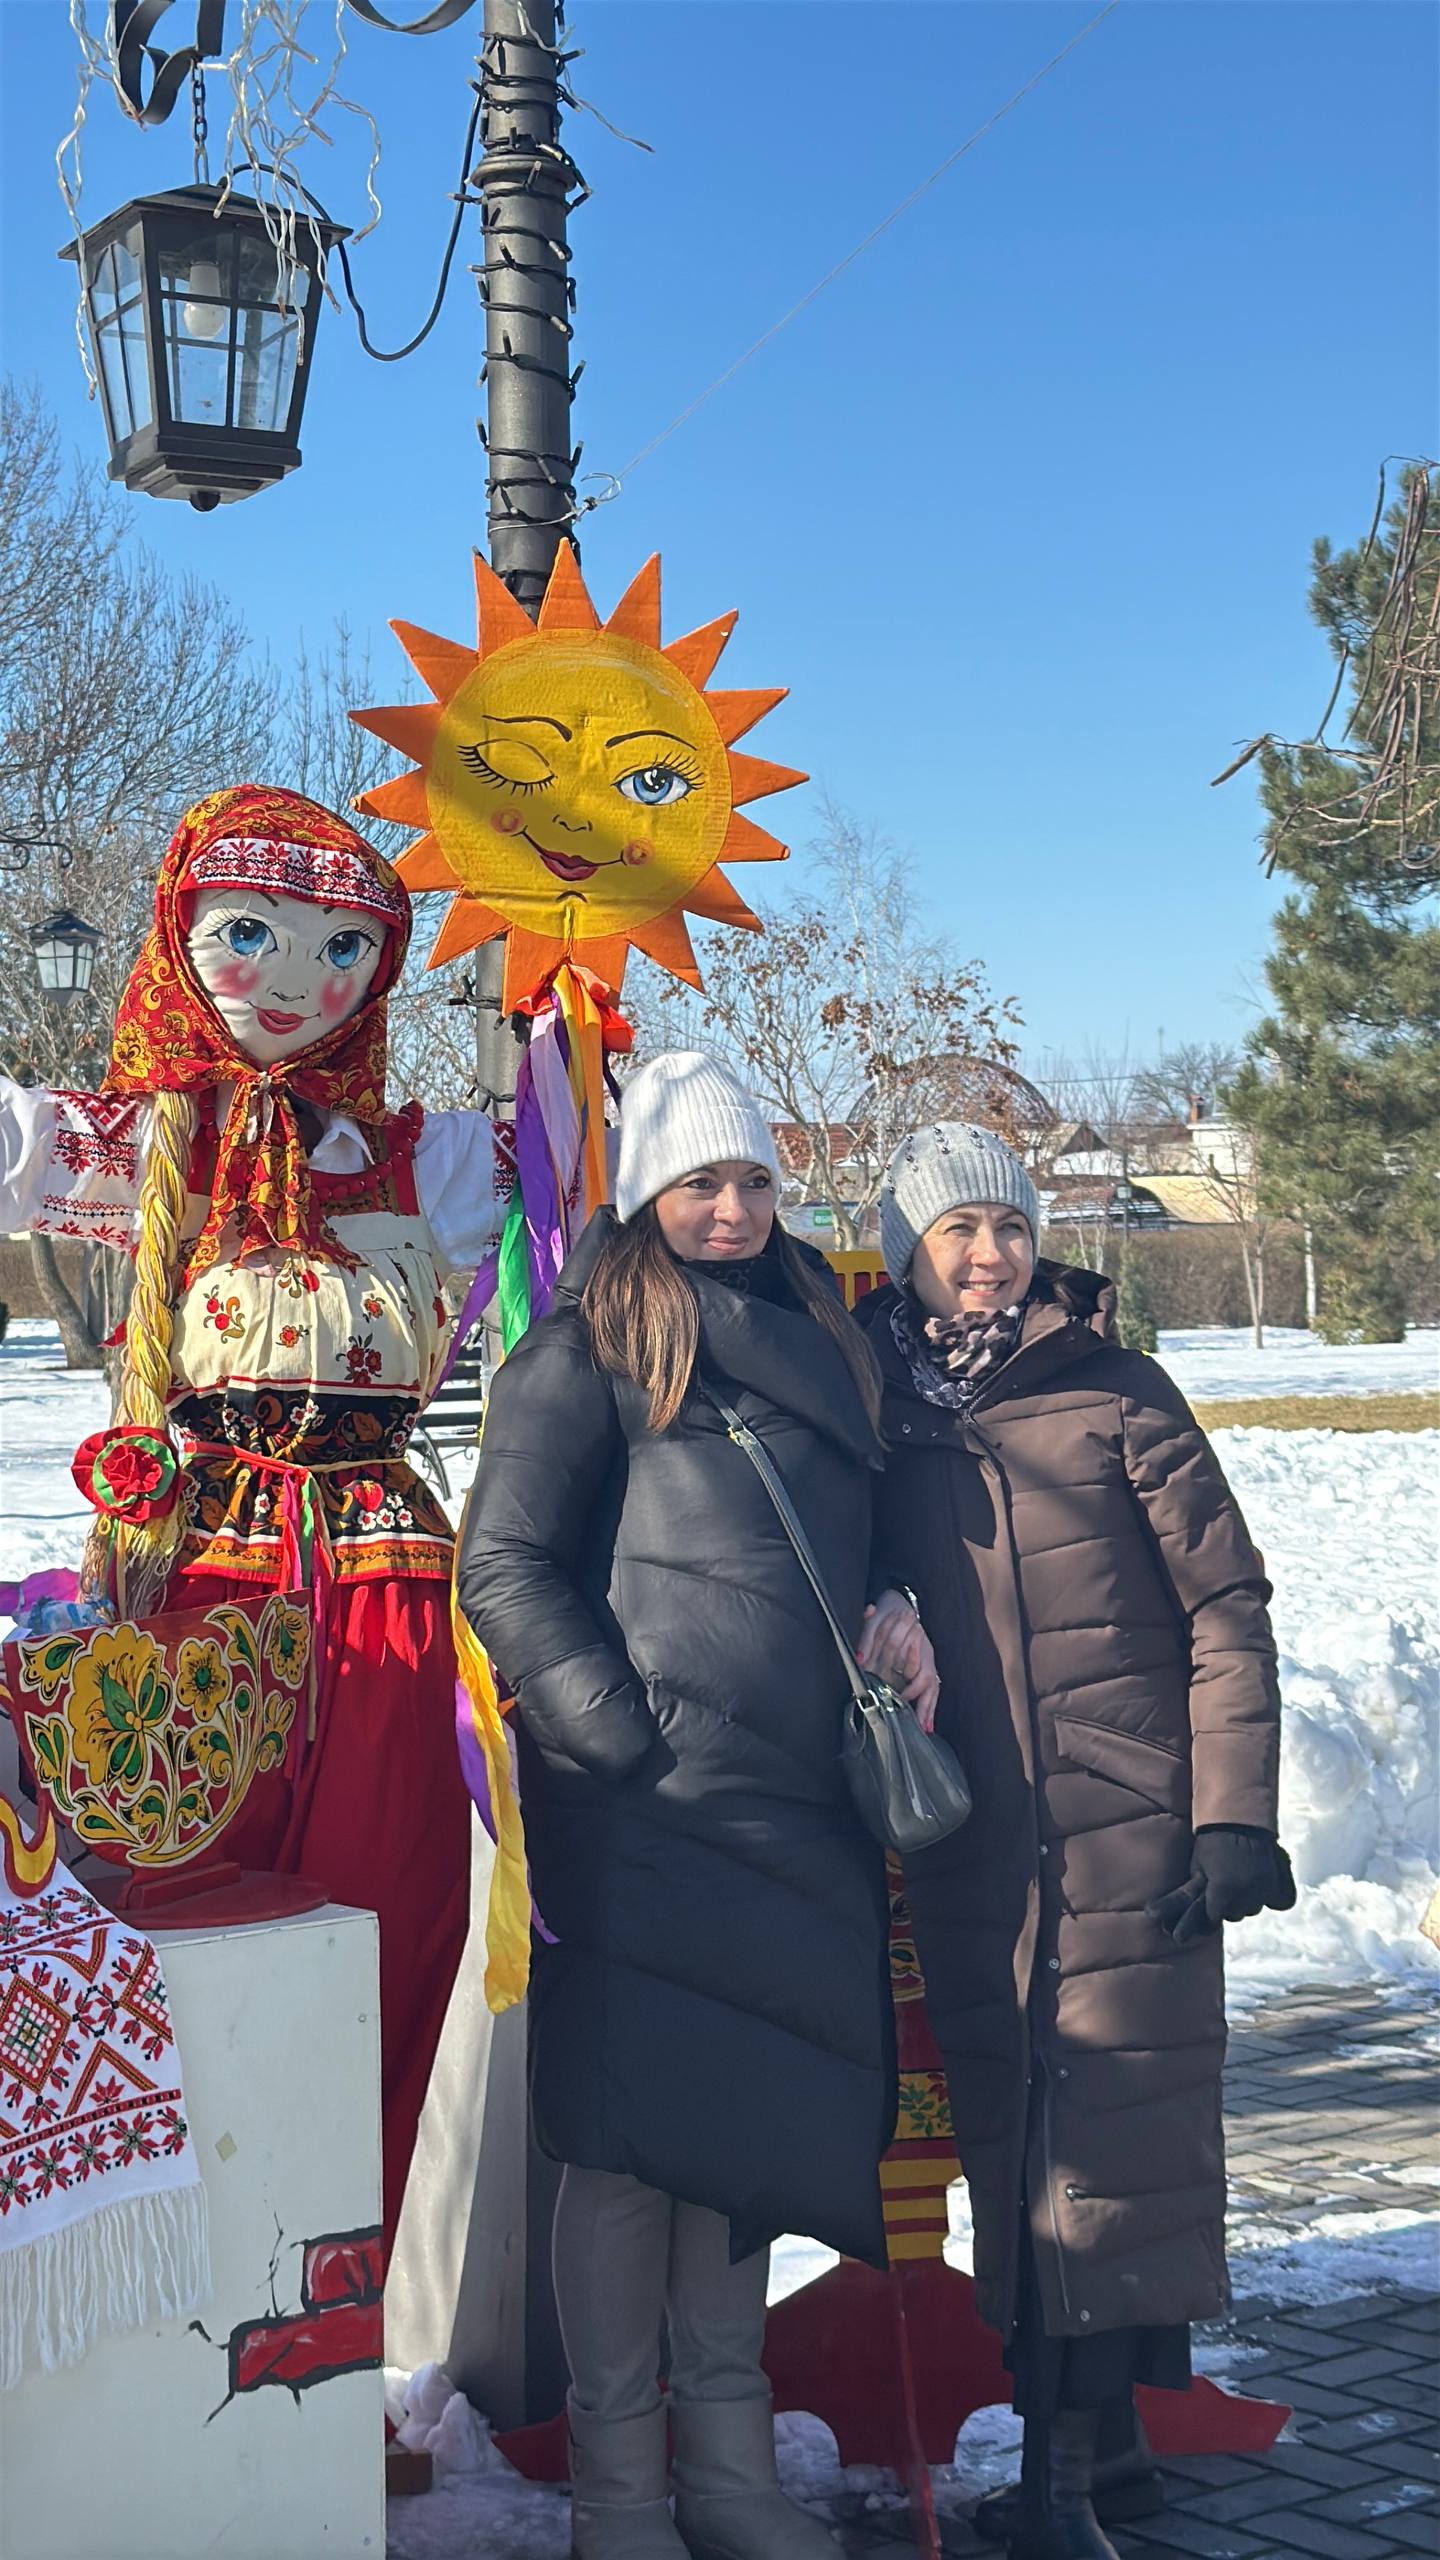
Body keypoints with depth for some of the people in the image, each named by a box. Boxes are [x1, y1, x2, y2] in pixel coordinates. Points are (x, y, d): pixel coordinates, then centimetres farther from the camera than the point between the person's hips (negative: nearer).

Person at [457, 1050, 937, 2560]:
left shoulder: (813, 1346, 19)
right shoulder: (589, 1348, -1)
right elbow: (504, 1566, -7)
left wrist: (887, 1614, 6)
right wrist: (621, 1736, -14)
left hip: (790, 1802, 7)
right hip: (639, 1806, -6)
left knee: (748, 2119, 12)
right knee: (630, 2129, 0)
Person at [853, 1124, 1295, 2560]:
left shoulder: (1112, 1390, -2)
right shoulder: (877, 1410, 7)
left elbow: (1227, 1605, -3)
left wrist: (1233, 1817, -9)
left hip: (1127, 1829, -3)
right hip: (970, 1848, 3)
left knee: (1107, 2128, -4)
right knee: (1014, 2142, 6)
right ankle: (1100, 2443, 18)